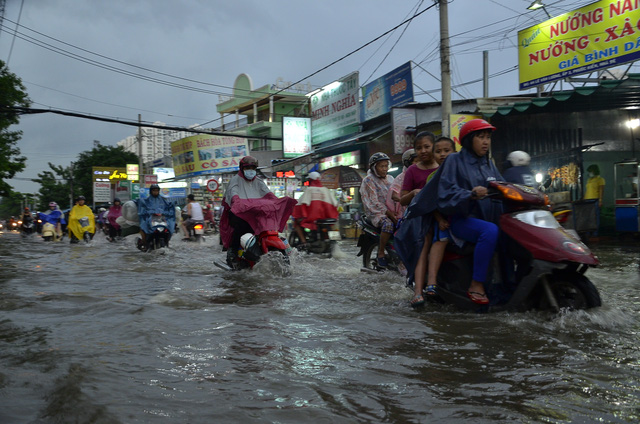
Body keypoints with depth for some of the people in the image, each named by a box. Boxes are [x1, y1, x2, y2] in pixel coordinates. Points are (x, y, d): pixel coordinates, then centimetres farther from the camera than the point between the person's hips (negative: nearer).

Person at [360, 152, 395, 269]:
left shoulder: (390, 179, 18)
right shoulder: (368, 180, -2)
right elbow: (373, 202, -10)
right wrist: (389, 213, -19)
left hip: (391, 210, 6)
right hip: (376, 212, -6)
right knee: (388, 224, -36)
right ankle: (381, 253, -22)